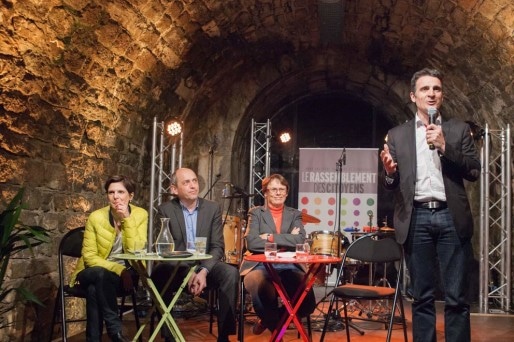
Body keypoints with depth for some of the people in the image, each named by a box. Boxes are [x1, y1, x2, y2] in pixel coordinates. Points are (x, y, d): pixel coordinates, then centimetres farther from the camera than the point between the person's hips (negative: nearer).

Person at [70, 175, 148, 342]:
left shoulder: (140, 215, -7)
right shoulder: (96, 217, -8)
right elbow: (89, 257, -9)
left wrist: (127, 219, -24)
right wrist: (119, 269, -23)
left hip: (125, 275, 0)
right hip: (94, 273, 1)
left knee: (95, 289, -34)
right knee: (101, 275, -37)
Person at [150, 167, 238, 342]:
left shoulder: (213, 208, 3)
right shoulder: (165, 210, 0)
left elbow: (218, 247, -2)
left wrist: (203, 272, -20)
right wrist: (188, 273, -20)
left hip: (206, 265, 1)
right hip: (176, 268, -1)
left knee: (230, 273, -29)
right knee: (158, 274, -33)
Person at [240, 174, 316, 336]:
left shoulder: (294, 214, 18)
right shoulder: (256, 213, 11)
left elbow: (300, 240, -3)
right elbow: (251, 243, -7)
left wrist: (271, 237, -8)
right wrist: (286, 240, -7)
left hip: (289, 267, 3)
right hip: (261, 266, -3)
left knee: (308, 302, -24)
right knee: (263, 295, -36)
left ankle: (270, 320, 9)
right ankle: (275, 326, 2)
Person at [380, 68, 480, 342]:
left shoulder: (459, 129, 12)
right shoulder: (397, 134, 12)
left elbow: (474, 171, 3)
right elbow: (392, 185, 9)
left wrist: (445, 147, -9)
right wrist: (390, 173, -14)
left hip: (451, 217, 0)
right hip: (417, 219, 1)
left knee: (456, 297, 0)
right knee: (422, 297, 5)